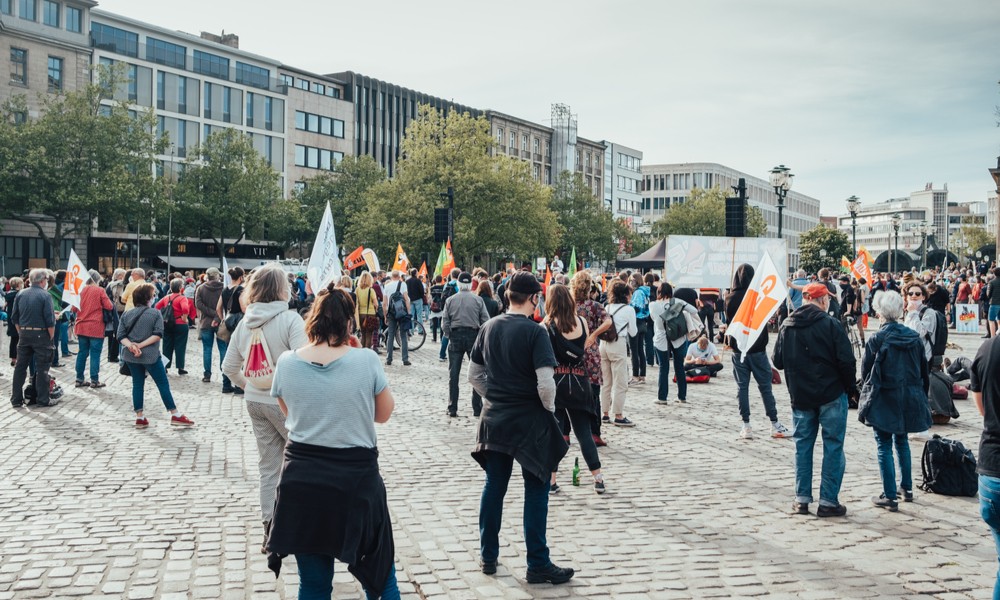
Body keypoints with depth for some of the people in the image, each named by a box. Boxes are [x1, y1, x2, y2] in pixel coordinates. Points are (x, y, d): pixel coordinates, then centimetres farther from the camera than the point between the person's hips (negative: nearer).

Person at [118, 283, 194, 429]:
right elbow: (157, 334, -16)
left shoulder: (126, 314, 3)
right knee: (163, 384, 3)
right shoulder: (155, 314, -7)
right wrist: (141, 345, -15)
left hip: (131, 356, 4)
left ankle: (139, 417, 14)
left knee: (137, 384, 13)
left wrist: (130, 345, -15)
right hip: (150, 356, -4)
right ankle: (175, 415, 5)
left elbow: (121, 336, -4)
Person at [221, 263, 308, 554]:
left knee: (268, 465, 15)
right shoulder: (290, 319, -17)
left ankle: (269, 528, 22)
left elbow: (229, 367, 9)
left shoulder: (245, 322, 4)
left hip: (255, 401, 7)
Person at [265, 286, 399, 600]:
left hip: (302, 479, 2)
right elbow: (384, 413, 1)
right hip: (357, 478, -2)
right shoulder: (366, 360, -13)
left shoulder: (286, 362, -5)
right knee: (380, 574, 18)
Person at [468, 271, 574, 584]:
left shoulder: (489, 327, 3)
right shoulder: (535, 332, -16)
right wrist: (549, 408, -4)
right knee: (536, 490, 4)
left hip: (495, 418, 6)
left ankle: (488, 556, 24)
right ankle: (538, 564, 11)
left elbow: (474, 374, 9)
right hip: (529, 420, -6)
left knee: (494, 487, 14)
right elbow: (546, 383, -22)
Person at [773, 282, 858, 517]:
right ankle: (828, 501, 6)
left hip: (800, 397, 4)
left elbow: (778, 361, 7)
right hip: (831, 395, -4)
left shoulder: (787, 326, 2)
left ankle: (802, 499, 13)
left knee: (802, 445, 12)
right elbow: (846, 361, -12)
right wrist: (851, 388, 2)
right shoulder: (831, 324, -11)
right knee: (833, 446, 4)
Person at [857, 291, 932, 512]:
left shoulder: (877, 339, -15)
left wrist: (868, 395, 8)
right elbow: (924, 371, 9)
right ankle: (906, 488, 30)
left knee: (885, 447, 1)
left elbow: (866, 371, -7)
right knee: (902, 441, 22)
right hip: (909, 400, 5)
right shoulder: (914, 337, 1)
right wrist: (921, 397, 19)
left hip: (884, 401, -5)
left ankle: (890, 496, 3)